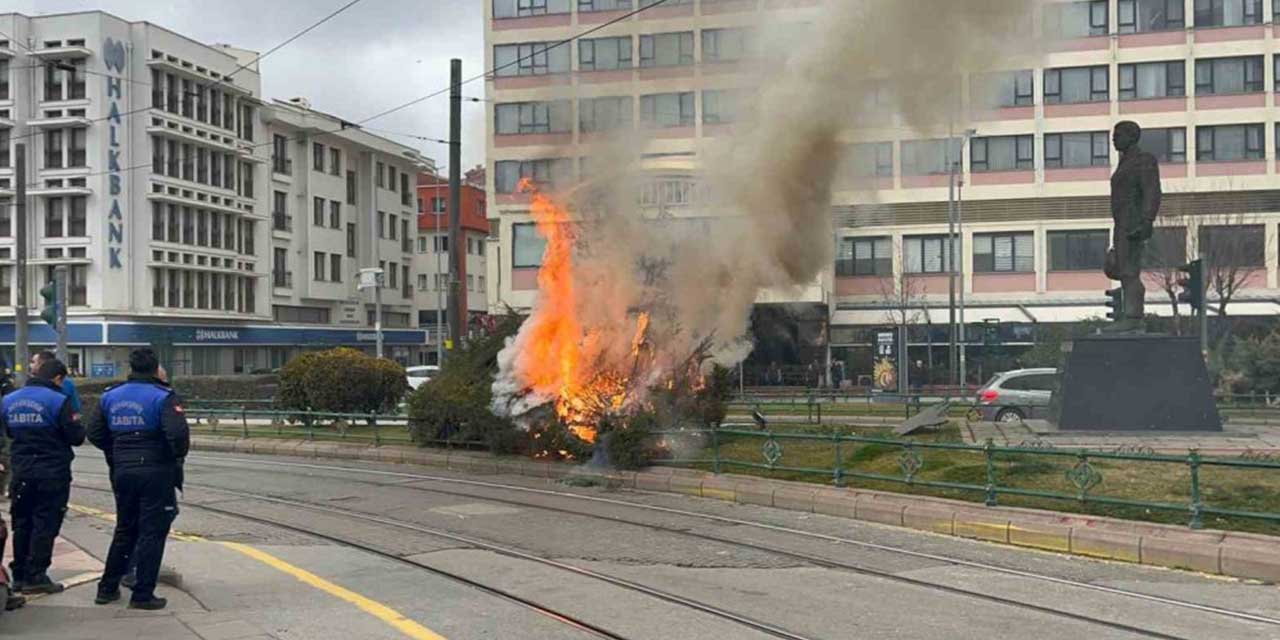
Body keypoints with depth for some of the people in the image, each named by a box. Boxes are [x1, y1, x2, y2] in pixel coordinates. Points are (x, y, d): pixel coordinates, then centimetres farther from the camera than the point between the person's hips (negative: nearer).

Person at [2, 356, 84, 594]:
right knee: (45, 524, 1)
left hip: (21, 471, 6)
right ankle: (36, 577, 1)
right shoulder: (57, 400, -14)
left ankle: (20, 575, 21)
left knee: (22, 523, 15)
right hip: (52, 472, -6)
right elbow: (76, 437, -11)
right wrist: (75, 422, 8)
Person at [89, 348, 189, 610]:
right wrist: (178, 456, -4)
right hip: (156, 473, -6)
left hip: (123, 472, 6)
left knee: (124, 530, 19)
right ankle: (142, 594, 2)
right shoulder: (162, 397, -11)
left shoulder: (110, 396, 7)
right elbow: (178, 432, -23)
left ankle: (107, 588, 24)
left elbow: (95, 434, 8)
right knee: (152, 532, 2)